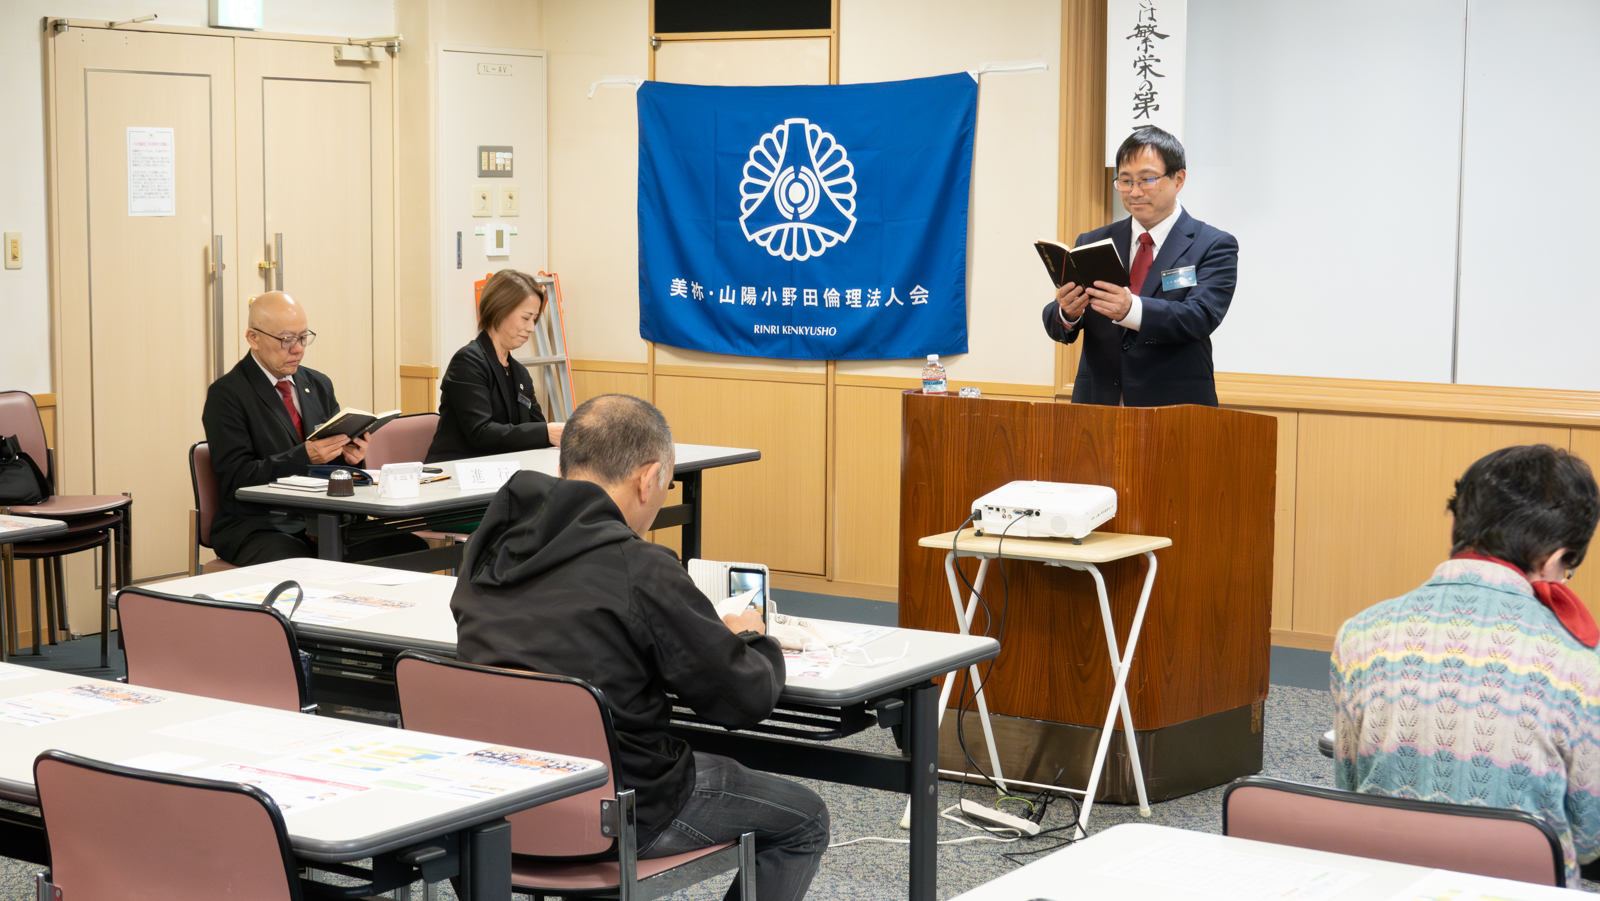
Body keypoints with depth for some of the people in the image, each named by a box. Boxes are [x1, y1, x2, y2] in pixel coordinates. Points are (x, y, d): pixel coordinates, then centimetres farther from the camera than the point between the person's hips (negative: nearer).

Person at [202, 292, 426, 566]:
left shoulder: (319, 384, 17)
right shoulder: (226, 394, -3)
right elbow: (235, 478, -12)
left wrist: (350, 454, -5)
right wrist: (304, 456, -24)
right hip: (258, 528, -6)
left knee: (410, 548, -20)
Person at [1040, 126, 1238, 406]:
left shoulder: (1214, 246, 4)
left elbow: (1200, 317, -13)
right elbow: (1054, 326, 7)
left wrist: (1131, 310, -29)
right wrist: (1067, 313, -17)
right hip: (1098, 406, 5)